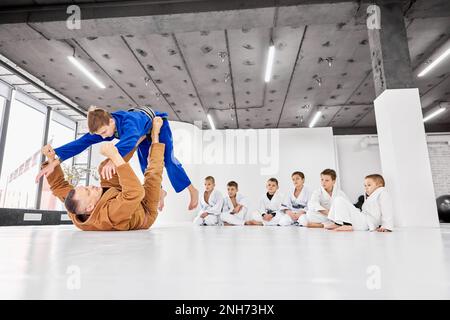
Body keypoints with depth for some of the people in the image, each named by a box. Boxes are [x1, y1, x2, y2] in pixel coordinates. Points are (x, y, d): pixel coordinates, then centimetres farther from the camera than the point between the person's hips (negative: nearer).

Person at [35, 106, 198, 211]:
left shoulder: (128, 120, -48)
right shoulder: (102, 127, -28)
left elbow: (130, 139, -70)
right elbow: (81, 142, -31)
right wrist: (55, 162, -39)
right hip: (143, 133, 7)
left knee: (168, 160, -16)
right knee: (145, 166, 5)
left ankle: (192, 191, -3)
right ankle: (160, 192, 27)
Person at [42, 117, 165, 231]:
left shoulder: (76, 213, -26)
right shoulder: (111, 215, -48)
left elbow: (59, 185, -10)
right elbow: (136, 192, -61)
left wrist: (51, 160, -19)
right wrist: (115, 157, -60)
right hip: (146, 211, -5)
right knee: (152, 175, -19)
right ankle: (155, 137, 6)